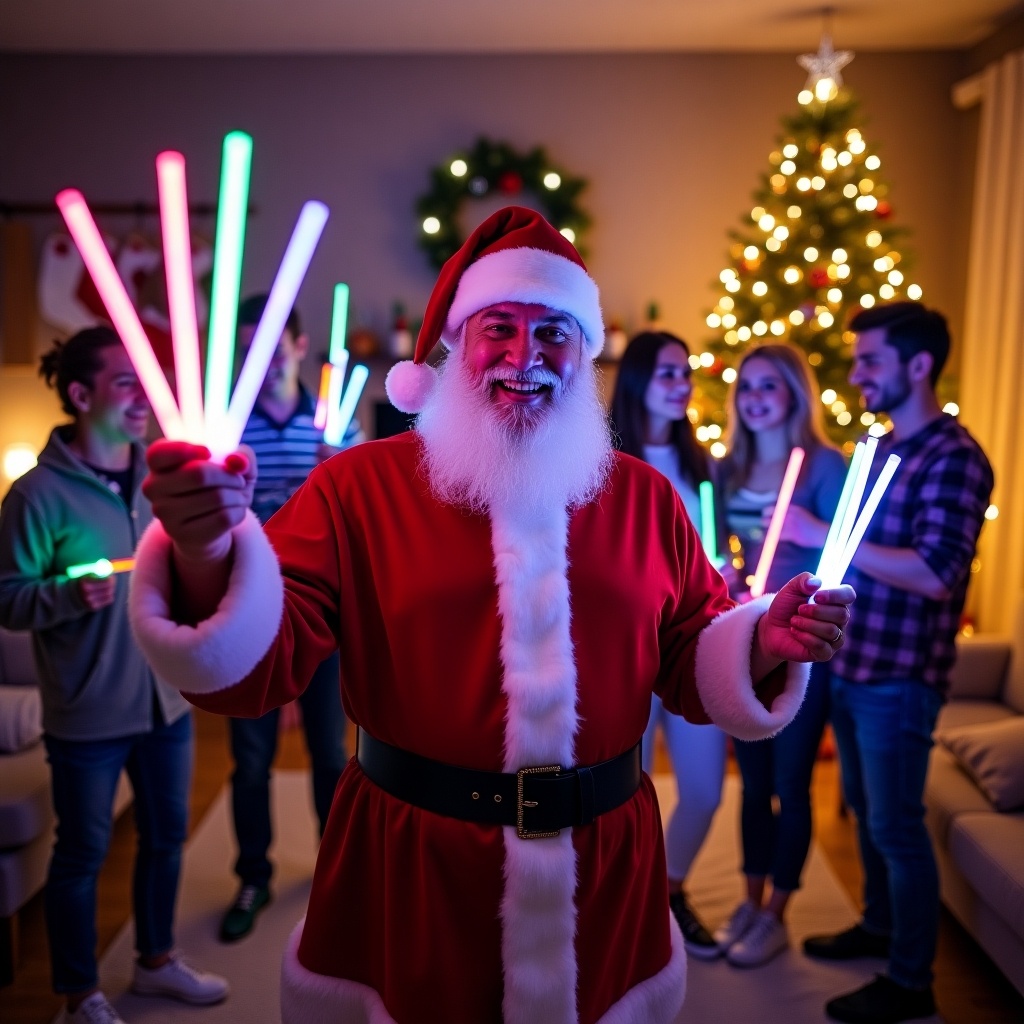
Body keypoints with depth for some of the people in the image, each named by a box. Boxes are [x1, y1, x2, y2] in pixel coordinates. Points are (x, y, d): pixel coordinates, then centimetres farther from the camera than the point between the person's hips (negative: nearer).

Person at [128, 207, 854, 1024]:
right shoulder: (360, 486, -8)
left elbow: (690, 663, 8)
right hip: (408, 872, -2)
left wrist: (763, 644, -12)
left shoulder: (645, 497, 2)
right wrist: (207, 551, -33)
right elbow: (257, 664, -14)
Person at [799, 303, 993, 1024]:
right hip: (851, 665, 8)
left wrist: (822, 535, -25)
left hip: (899, 676, -8)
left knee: (896, 826, 4)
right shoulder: (881, 450, 12)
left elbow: (937, 574, -26)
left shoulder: (953, 457, -16)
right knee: (865, 809, 21)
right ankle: (879, 926, 40)